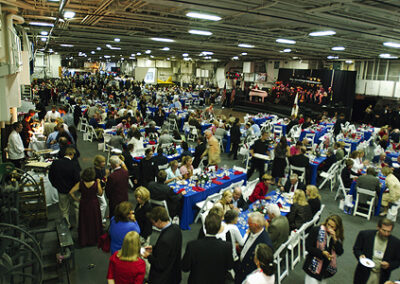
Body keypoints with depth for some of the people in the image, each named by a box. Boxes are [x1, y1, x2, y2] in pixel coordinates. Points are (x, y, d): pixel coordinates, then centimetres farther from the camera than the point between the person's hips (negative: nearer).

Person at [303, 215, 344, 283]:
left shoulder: (337, 236, -2)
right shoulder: (316, 230, -15)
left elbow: (340, 252, -10)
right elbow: (308, 247, -14)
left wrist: (335, 239, -22)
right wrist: (322, 253, -24)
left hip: (327, 267, 4)